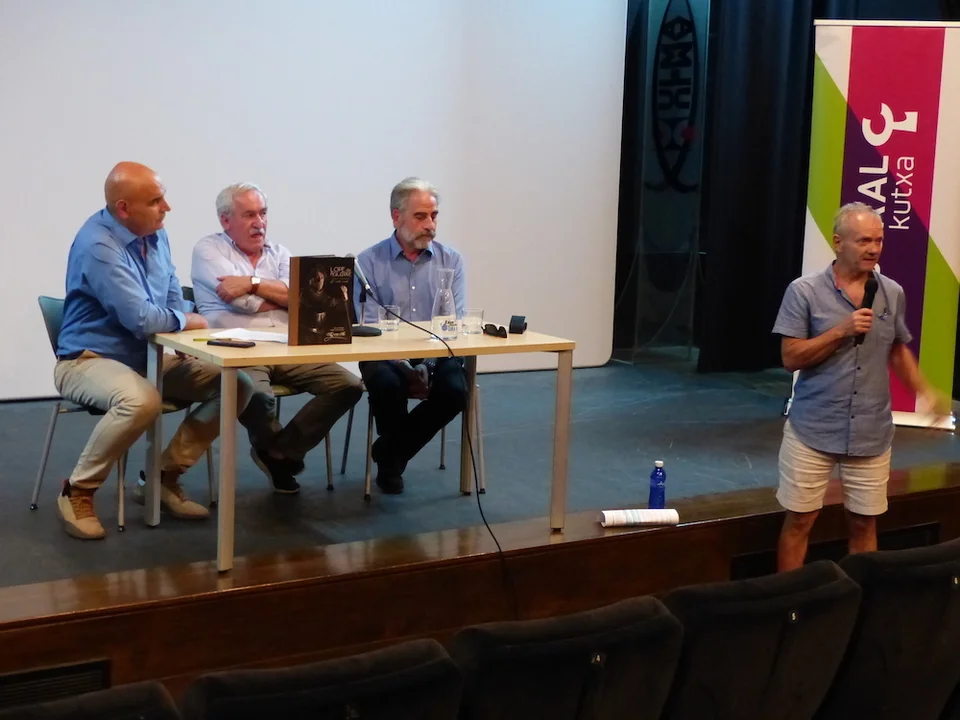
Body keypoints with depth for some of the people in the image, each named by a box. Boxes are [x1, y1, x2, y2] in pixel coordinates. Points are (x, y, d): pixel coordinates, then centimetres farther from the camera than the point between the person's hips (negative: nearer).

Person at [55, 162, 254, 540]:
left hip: (150, 356, 8)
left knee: (237, 384, -3)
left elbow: (174, 299, 14)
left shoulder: (155, 233, 4)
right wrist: (184, 321, -9)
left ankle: (165, 476, 4)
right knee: (142, 400, -40)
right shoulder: (98, 246, -23)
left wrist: (180, 332, -8)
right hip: (89, 360, -8)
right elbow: (141, 318, -29)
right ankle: (77, 492, -16)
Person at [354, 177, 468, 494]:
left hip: (437, 355, 2)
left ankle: (389, 452, -2)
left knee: (454, 390, -29)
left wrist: (427, 365, -20)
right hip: (386, 356, -2)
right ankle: (396, 454, 0)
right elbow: (369, 326, -8)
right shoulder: (369, 262, -1)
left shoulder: (451, 260, 5)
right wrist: (404, 365, -23)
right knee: (387, 385, -35)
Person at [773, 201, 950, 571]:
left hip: (872, 433, 3)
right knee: (799, 520, 5)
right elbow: (791, 358, -11)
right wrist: (842, 331, -20)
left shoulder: (893, 294, 4)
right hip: (813, 431, -3)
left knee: (864, 523, 11)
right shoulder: (804, 291, -8)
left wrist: (924, 390, 3)